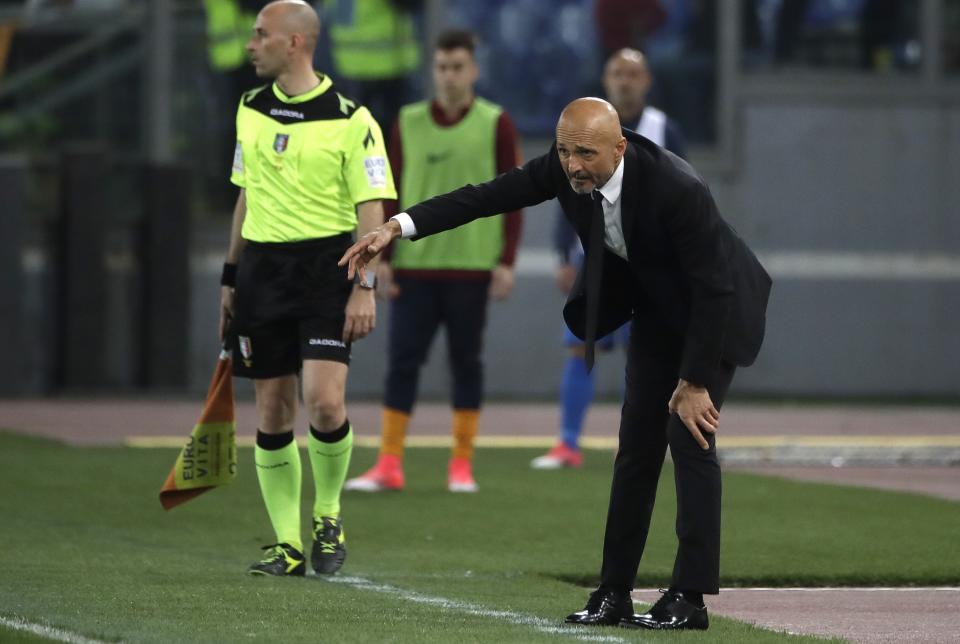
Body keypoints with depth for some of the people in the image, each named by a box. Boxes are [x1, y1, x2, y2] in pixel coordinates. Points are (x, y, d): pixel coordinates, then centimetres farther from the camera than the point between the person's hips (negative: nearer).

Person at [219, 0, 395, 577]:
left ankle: (328, 512, 6)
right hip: (262, 267, 5)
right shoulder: (251, 109, 11)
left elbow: (371, 208, -7)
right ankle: (288, 544, 10)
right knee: (273, 409, 3)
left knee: (324, 399, -18)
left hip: (326, 267, -5)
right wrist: (231, 278, 18)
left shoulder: (349, 119, -7)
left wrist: (365, 287, -15)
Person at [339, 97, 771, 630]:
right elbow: (487, 197, -15)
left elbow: (713, 290, -31)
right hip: (656, 304, 7)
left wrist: (694, 382, -25)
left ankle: (690, 598, -10)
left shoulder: (677, 189, -36)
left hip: (715, 307, -6)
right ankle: (614, 593, 7)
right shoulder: (564, 168, -19)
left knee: (690, 436, -13)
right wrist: (398, 227, -25)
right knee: (637, 442, 5)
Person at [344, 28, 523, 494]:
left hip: (471, 267, -2)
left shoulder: (495, 124, 1)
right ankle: (389, 466, -1)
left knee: (466, 363, 5)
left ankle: (462, 466, 12)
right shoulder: (408, 123, 7)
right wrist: (381, 257, 1)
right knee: (402, 362, -2)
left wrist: (506, 261, -6)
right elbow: (389, 193, 8)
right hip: (414, 266, 2)